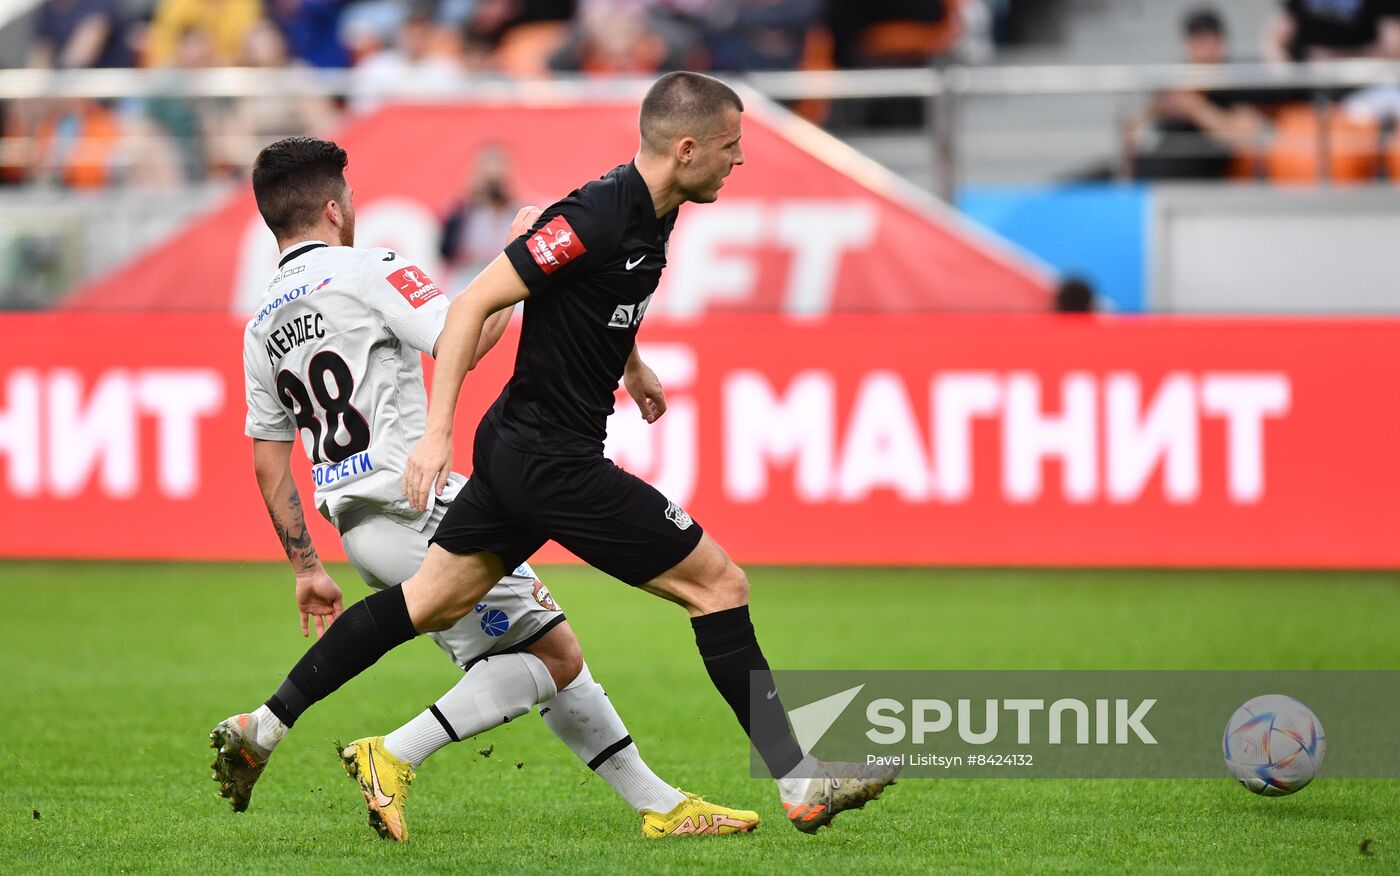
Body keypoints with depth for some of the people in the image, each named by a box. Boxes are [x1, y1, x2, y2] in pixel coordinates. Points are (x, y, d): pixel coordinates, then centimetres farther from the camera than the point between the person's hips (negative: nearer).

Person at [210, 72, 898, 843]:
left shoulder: (653, 215, 5)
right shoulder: (594, 220, -23)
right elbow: (476, 303, -21)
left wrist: (630, 364, 31)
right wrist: (437, 431, -23)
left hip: (517, 451, 10)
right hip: (553, 461, -10)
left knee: (429, 604, 13)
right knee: (720, 583, -5)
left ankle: (263, 726, 15)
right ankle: (801, 782, 0)